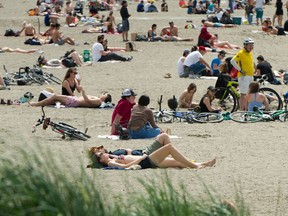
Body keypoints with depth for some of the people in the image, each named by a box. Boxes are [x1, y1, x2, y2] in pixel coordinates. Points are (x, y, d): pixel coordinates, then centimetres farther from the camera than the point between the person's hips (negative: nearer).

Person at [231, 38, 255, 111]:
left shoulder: (250, 53, 14)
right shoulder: (241, 53, -12)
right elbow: (233, 61, -23)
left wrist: (253, 70, 18)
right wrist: (240, 70, -19)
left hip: (250, 76, 9)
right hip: (244, 76, -9)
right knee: (243, 95, -9)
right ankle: (242, 111, -8)